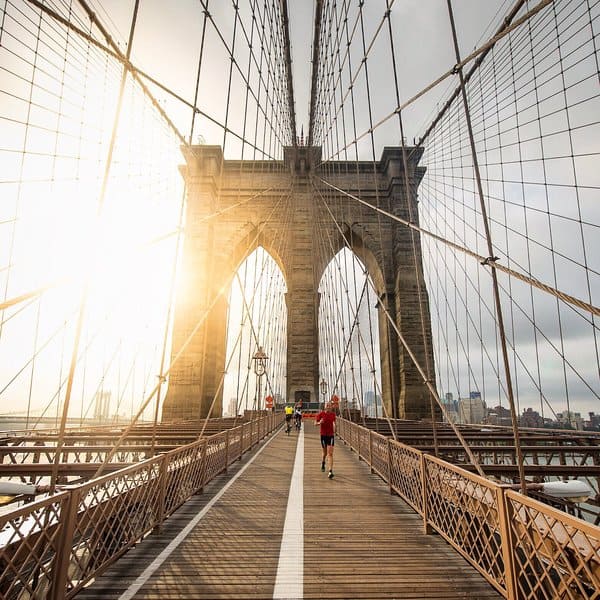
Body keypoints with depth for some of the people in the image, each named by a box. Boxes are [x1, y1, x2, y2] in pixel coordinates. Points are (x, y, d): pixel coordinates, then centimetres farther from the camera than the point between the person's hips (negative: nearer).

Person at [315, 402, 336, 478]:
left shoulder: (333, 414, 1)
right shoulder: (321, 414, -7)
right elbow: (315, 423, -3)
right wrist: (319, 423, -23)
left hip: (331, 435, 1)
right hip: (323, 435, -1)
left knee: (330, 453, -9)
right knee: (325, 452, 14)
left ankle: (330, 471, -11)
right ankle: (323, 462, 46)